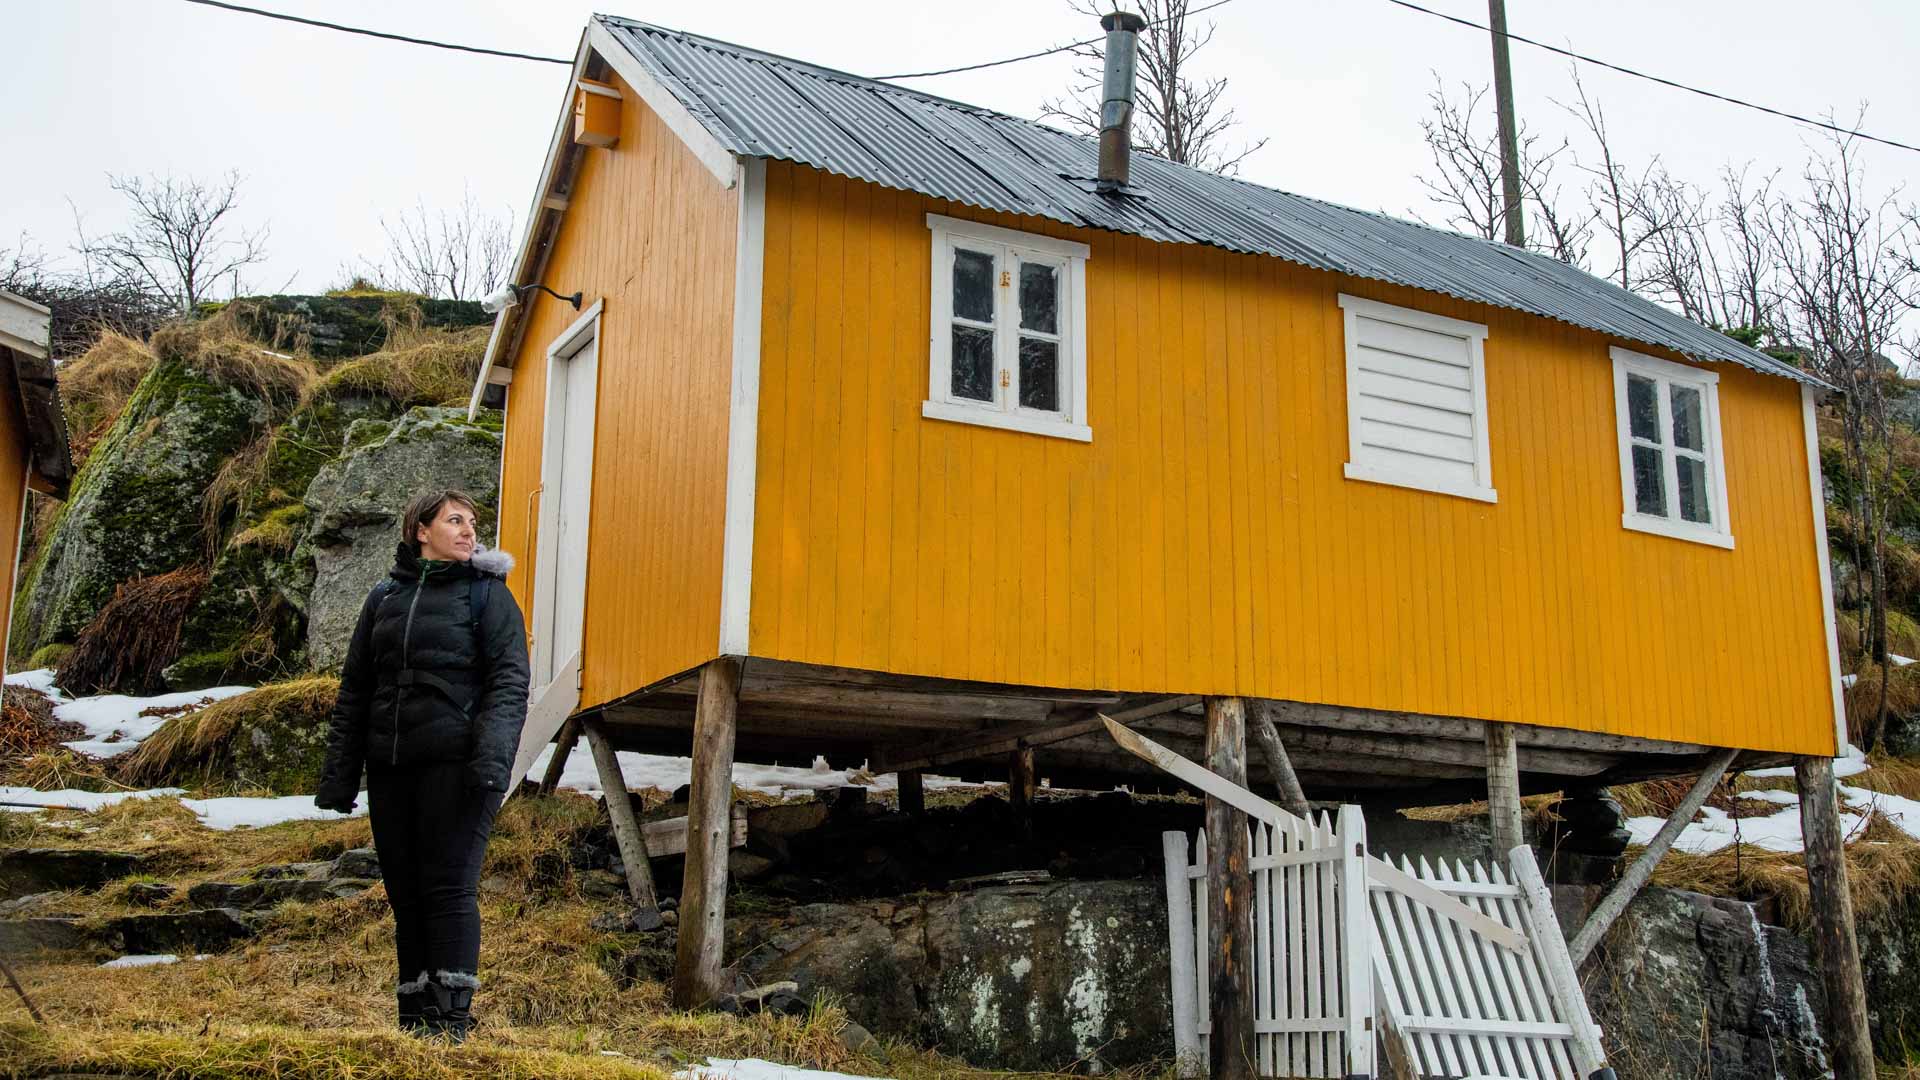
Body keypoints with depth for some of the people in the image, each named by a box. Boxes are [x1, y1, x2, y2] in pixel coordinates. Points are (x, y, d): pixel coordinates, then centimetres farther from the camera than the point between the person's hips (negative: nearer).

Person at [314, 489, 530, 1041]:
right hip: (390, 767, 5)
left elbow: (509, 680, -6)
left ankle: (451, 1019, -8)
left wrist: (493, 755, -20)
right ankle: (414, 1019, 12)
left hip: (455, 762, -5)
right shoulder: (384, 597, 16)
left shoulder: (486, 592, 4)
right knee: (405, 892, 6)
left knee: (450, 886, -10)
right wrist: (338, 772, 11)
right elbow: (353, 689, 18)